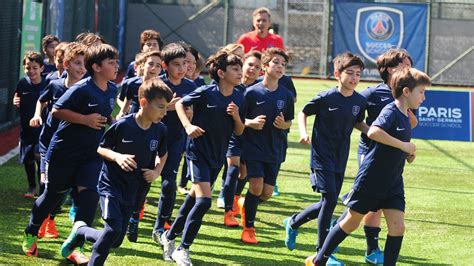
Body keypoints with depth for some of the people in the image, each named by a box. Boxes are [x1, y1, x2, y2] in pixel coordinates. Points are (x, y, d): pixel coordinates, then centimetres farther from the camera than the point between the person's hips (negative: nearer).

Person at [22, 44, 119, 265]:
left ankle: (75, 248, -3)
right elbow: (57, 110, -21)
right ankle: (31, 233, 35)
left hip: (92, 153, 5)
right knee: (54, 194, 10)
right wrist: (85, 119, -25)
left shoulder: (112, 90, 3)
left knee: (89, 197, -11)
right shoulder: (82, 89, -20)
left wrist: (111, 122, 3)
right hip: (64, 150, -5)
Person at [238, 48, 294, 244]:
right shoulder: (251, 92, -7)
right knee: (256, 185, -15)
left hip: (274, 150, 4)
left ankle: (245, 204, 36)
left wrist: (283, 124, -10)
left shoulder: (286, 96, 2)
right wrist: (251, 123, -20)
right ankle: (249, 228, 2)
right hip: (253, 146, -3)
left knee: (267, 193, 2)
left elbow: (289, 123, 12)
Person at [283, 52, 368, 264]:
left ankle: (293, 223, 37)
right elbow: (303, 112, 1)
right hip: (322, 157, -6)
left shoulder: (360, 101, 0)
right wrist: (303, 133, -15)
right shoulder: (325, 98, -13)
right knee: (329, 200, -14)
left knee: (328, 203, 11)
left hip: (340, 159, 6)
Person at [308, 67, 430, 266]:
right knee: (351, 223, 6)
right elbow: (373, 132, -36)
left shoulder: (405, 117, 10)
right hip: (370, 180, -7)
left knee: (398, 227, -5)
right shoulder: (391, 111, -16)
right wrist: (403, 145, -29)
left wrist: (408, 154, 7)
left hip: (393, 184, 7)